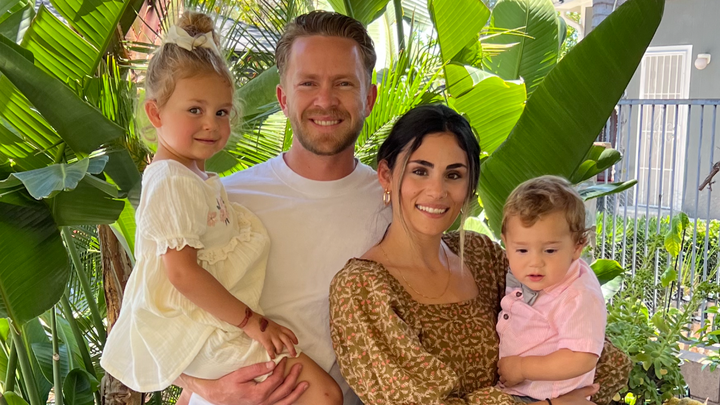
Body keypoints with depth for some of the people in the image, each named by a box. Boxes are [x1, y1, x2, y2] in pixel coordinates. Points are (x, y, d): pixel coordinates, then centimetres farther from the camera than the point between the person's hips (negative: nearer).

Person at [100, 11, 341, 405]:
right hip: (201, 335, -10)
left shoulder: (196, 177, 13)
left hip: (212, 323, 10)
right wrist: (251, 321, -19)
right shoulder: (171, 181, -18)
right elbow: (182, 272, -24)